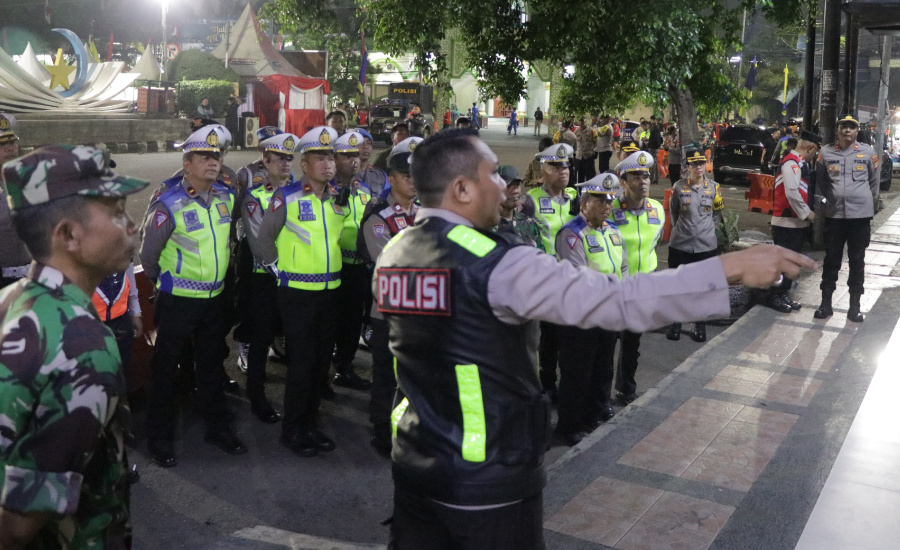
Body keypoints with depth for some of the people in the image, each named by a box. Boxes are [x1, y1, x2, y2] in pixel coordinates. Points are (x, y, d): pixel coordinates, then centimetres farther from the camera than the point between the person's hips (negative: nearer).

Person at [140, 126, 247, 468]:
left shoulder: (226, 197, 2)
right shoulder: (168, 205, -16)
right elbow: (149, 255, -8)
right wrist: (166, 284, 4)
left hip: (215, 298, 6)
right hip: (177, 301, -5)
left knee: (211, 365, 17)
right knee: (166, 368, 6)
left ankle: (217, 427, 31)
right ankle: (159, 439, 19)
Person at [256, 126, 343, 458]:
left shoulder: (338, 198, 6)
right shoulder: (287, 197, -10)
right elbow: (265, 236, -1)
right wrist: (277, 268, 1)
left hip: (329, 291, 6)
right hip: (296, 292, -5)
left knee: (321, 361, 12)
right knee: (301, 364, -2)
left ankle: (310, 424, 27)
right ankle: (292, 431, 14)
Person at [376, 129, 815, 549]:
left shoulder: (392, 256, 1)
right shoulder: (496, 264, -23)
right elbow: (618, 301, -29)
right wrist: (733, 267, -26)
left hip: (413, 463, 7)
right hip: (487, 478, -7)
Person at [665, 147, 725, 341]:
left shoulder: (713, 187, 0)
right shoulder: (679, 186, -5)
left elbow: (717, 213, 12)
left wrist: (708, 229, 6)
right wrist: (681, 229, 9)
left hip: (706, 245, 1)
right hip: (680, 245, -1)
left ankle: (700, 325, 24)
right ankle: (675, 322, 23)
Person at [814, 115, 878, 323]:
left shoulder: (868, 152, -1)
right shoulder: (826, 152, 0)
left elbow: (874, 181, 10)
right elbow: (820, 181, 13)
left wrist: (866, 202, 13)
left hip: (861, 214, 0)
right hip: (834, 214, 1)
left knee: (857, 260, 6)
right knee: (831, 259, 7)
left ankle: (855, 305, 13)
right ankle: (826, 302, 15)